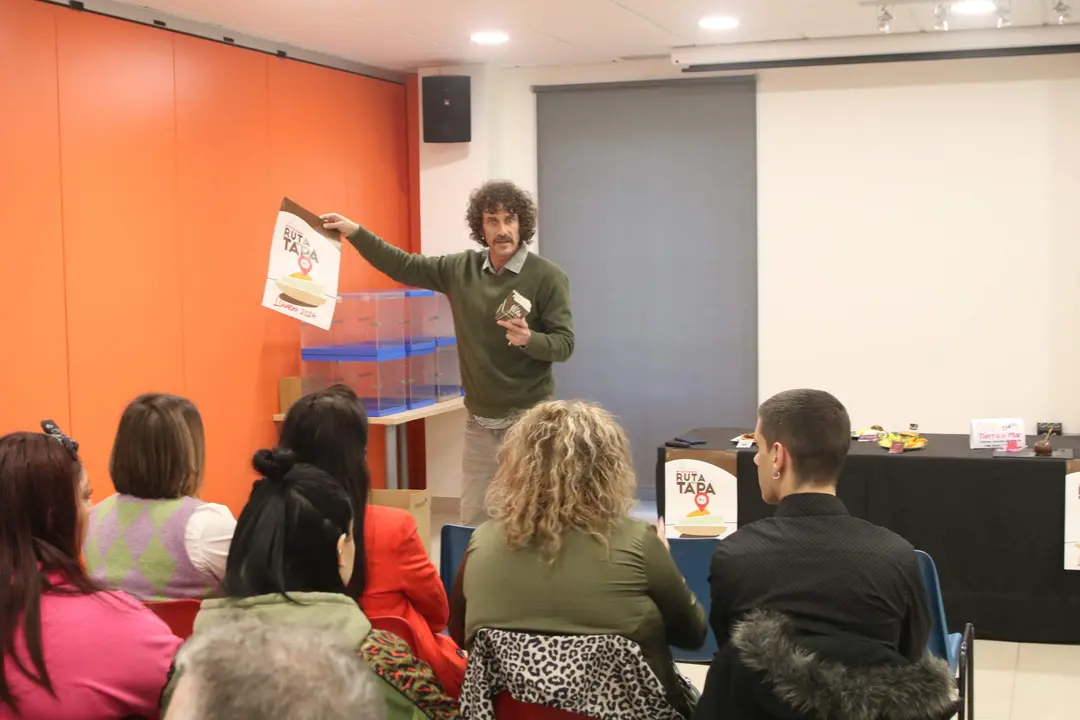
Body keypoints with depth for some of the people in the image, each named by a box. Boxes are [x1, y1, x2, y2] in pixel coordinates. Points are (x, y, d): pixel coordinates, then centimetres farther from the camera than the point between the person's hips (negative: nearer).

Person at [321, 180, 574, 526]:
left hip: (528, 419, -5)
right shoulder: (462, 268, 3)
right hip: (479, 420, 5)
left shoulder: (548, 277, -10)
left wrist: (529, 339, -31)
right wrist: (355, 232, 3)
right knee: (473, 523, 9)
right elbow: (404, 267, 9)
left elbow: (564, 344, -11)